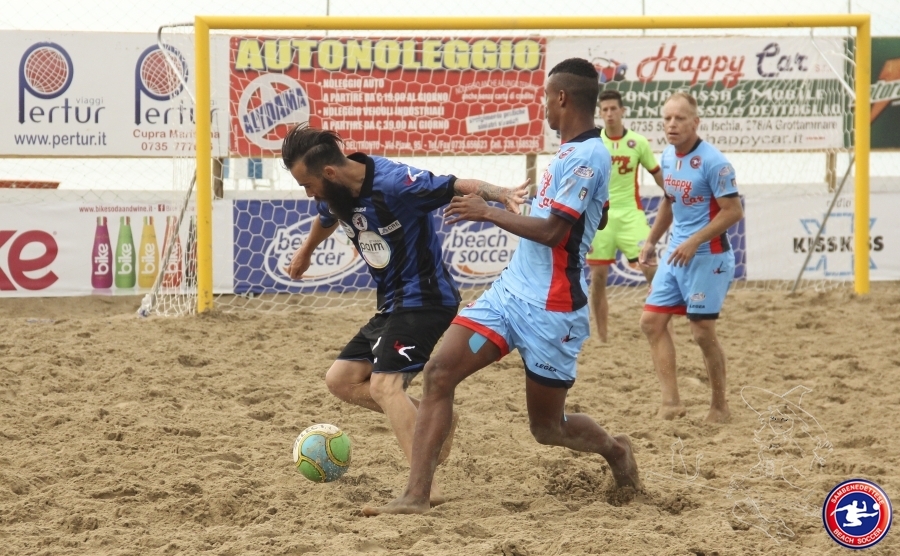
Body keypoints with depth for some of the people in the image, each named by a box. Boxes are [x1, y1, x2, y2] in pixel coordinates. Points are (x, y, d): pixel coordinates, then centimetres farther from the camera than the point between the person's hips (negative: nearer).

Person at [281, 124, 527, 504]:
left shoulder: (392, 183, -23)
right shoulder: (335, 195, 3)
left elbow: (460, 187, -26)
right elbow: (326, 219, 27)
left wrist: (503, 195, -45)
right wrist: (305, 252, 48)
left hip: (424, 298, -9)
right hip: (393, 303, 9)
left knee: (384, 384, -23)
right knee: (342, 380, 6)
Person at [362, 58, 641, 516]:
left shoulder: (589, 156, -17)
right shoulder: (569, 152, 13)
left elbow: (551, 230, -22)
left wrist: (488, 212, -14)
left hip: (550, 311, -9)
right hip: (509, 291, 9)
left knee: (547, 428, 6)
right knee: (439, 372, -9)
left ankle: (614, 449, 38)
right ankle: (416, 496, -12)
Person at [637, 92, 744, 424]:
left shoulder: (712, 162, -18)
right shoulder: (668, 157, 7)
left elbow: (733, 211, -19)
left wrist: (694, 242, -23)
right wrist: (651, 241, 21)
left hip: (707, 257, -8)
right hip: (676, 253, 8)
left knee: (702, 332, -4)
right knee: (652, 321, 2)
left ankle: (720, 405, 13)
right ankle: (671, 402, 4)